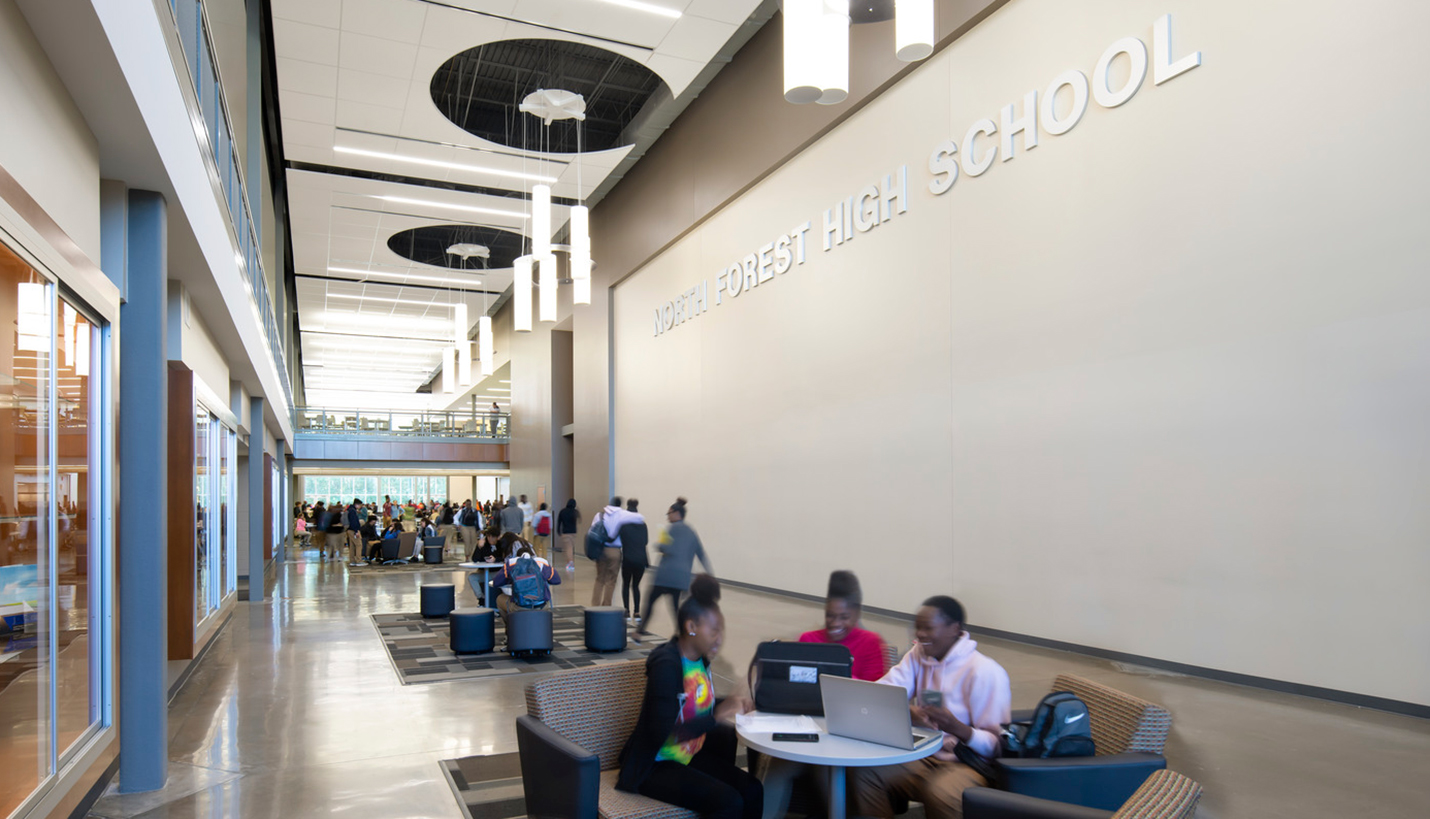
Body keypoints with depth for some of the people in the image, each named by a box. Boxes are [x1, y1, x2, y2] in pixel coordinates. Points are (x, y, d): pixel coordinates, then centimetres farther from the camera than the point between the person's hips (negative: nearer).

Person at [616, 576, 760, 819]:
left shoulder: (701, 659, 2)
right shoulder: (666, 664, -22)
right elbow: (663, 734, -26)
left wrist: (730, 704, -2)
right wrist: (716, 717, -25)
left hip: (689, 756, 8)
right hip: (653, 765, -8)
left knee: (753, 790, -11)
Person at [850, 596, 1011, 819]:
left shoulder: (985, 672, -13)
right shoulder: (918, 655, 8)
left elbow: (997, 746, -14)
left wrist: (957, 728, -33)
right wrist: (905, 709, -21)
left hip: (967, 764, -5)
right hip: (922, 756, 6)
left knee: (942, 793, -38)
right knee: (862, 772, -18)